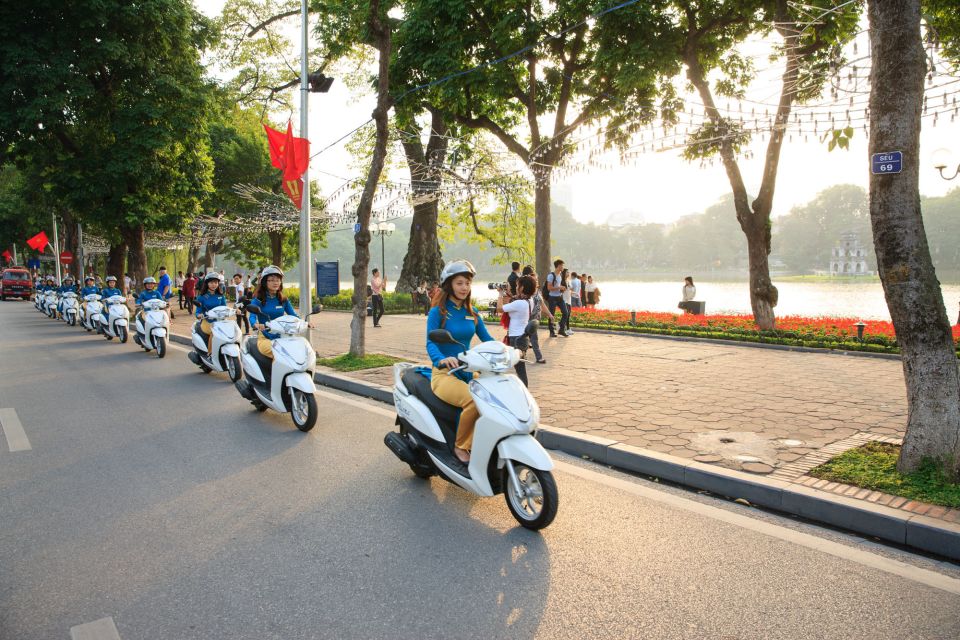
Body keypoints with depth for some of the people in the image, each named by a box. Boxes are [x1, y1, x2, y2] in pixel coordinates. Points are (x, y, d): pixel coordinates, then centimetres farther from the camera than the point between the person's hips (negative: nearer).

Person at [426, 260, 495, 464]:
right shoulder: (438, 311, -5)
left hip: (468, 371, 5)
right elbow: (430, 342, -17)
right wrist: (441, 359, -38)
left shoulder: (472, 312, 11)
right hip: (444, 373, -5)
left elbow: (486, 338, 11)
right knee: (474, 401, -33)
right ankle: (460, 447, -11)